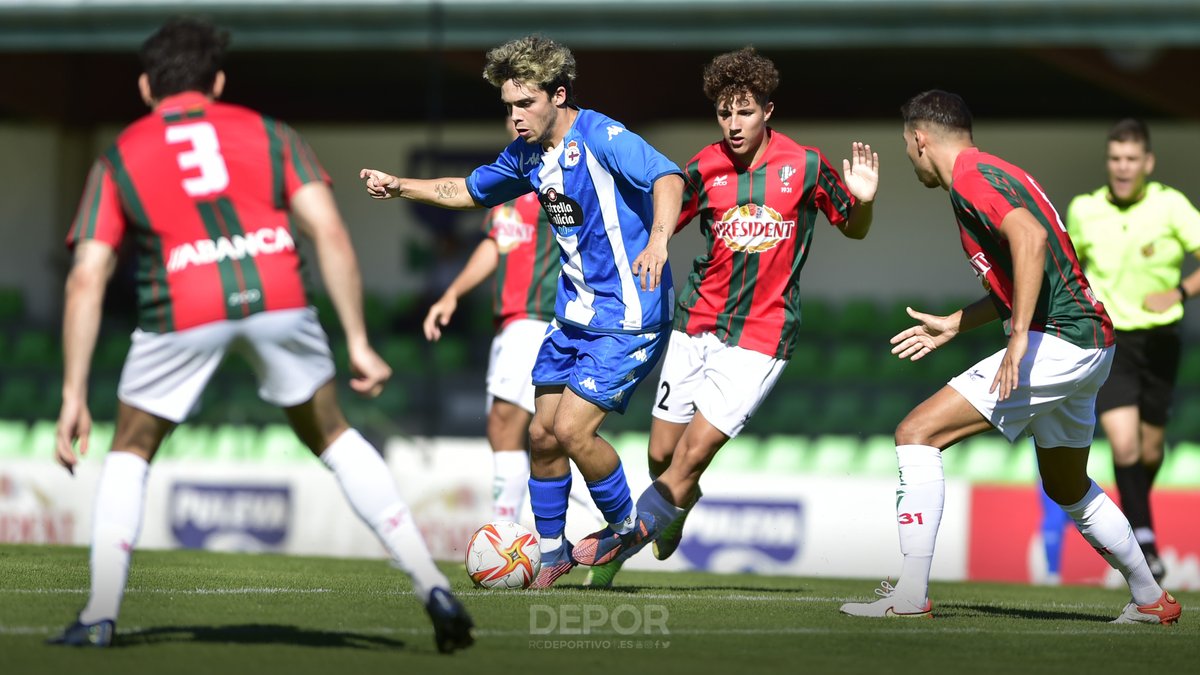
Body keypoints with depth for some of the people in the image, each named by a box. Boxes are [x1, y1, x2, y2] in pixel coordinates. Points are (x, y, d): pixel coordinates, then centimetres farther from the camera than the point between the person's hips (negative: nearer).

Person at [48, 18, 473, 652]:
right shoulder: (268, 134, 23)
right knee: (332, 437, 22)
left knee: (130, 451, 22)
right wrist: (358, 343, 11)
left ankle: (99, 617, 15)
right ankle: (432, 586, 16)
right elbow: (329, 232, 10)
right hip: (276, 296, 1)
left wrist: (74, 397, 12)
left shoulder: (117, 158, 21)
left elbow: (86, 281, 12)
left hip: (182, 311, -1)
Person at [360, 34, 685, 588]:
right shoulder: (527, 154, 7)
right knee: (542, 434, 8)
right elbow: (468, 191, 25)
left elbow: (667, 177, -35)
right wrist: (399, 187, 13)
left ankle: (627, 527, 8)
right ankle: (551, 552, 25)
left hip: (628, 319, -8)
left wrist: (658, 238, -52)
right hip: (573, 315, 8)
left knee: (571, 429, -16)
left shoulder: (601, 138, -18)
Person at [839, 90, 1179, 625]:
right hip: (1089, 340, 10)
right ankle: (1151, 600, 37)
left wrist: (1019, 337, -29)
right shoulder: (990, 173, 20)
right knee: (1068, 488, 27)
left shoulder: (971, 177, -10)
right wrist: (953, 326, 34)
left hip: (1058, 340, -10)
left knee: (916, 434, -12)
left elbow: (1031, 239, -27)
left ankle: (909, 595, -15)